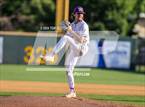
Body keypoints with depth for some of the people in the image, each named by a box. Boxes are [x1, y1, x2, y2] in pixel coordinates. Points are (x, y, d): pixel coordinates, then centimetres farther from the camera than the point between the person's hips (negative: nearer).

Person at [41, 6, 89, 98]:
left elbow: (81, 40, -18)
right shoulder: (72, 25, 18)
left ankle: (51, 56, -34)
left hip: (80, 48, -8)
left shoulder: (84, 25, -7)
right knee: (68, 70, 5)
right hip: (72, 49, 8)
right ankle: (72, 92, 11)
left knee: (65, 38, -30)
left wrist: (72, 31, -23)